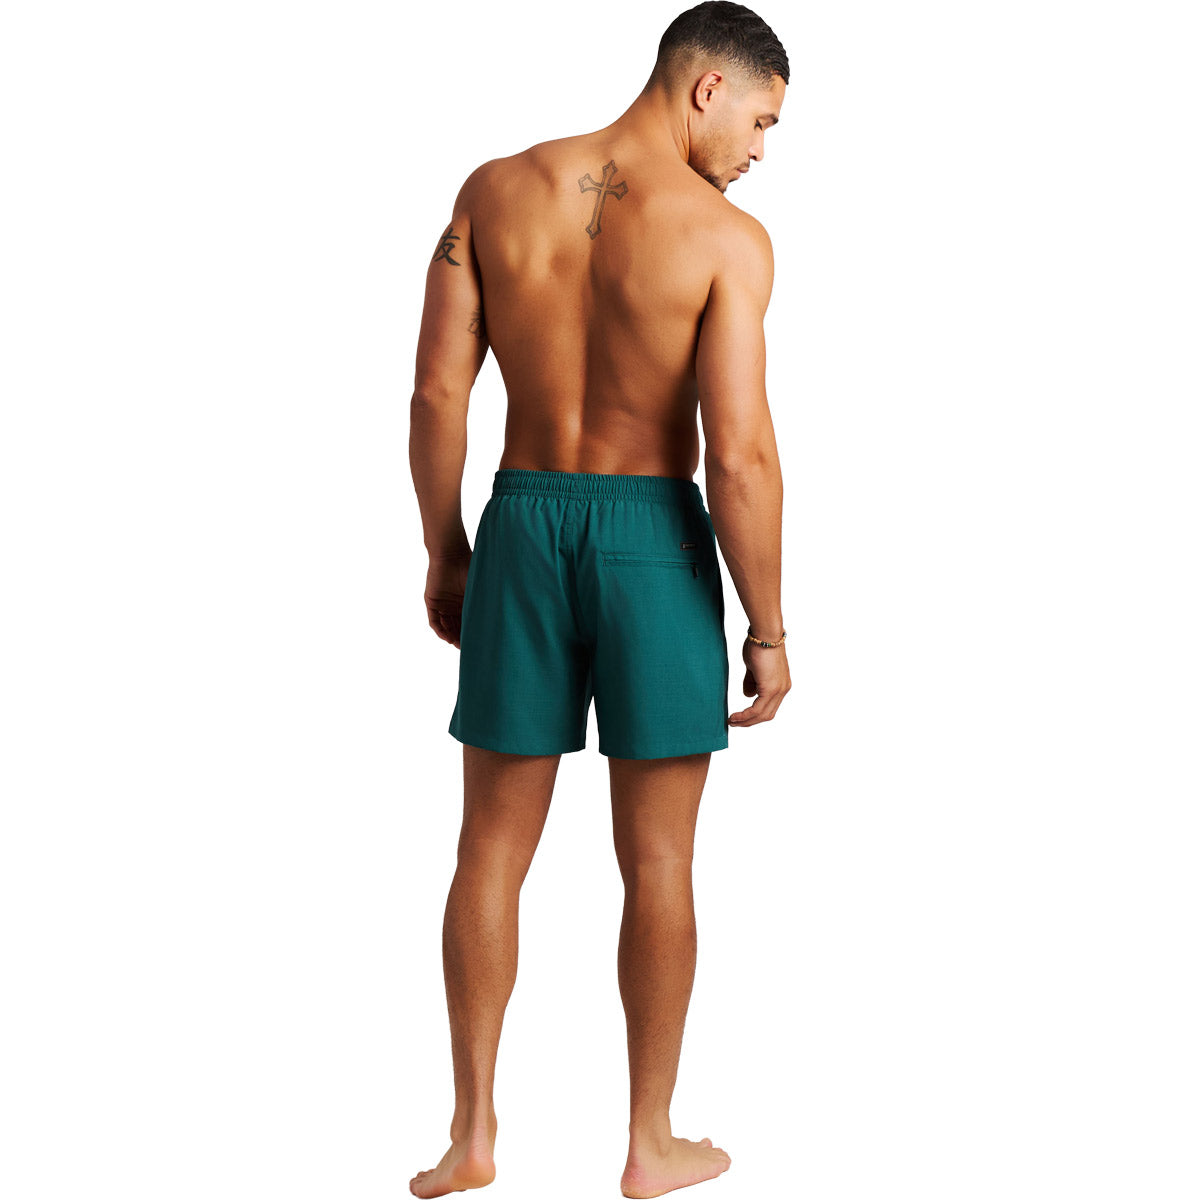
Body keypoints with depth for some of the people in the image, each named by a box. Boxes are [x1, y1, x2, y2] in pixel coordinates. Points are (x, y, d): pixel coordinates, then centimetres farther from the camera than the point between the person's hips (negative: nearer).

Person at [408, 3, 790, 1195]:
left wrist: (443, 551, 11)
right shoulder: (727, 236, -11)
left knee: (493, 846, 14)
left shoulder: (495, 190, 1)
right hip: (655, 539, -3)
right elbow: (740, 453, -15)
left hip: (522, 525, 3)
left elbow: (437, 392, -1)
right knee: (656, 860, 10)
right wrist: (768, 628, -5)